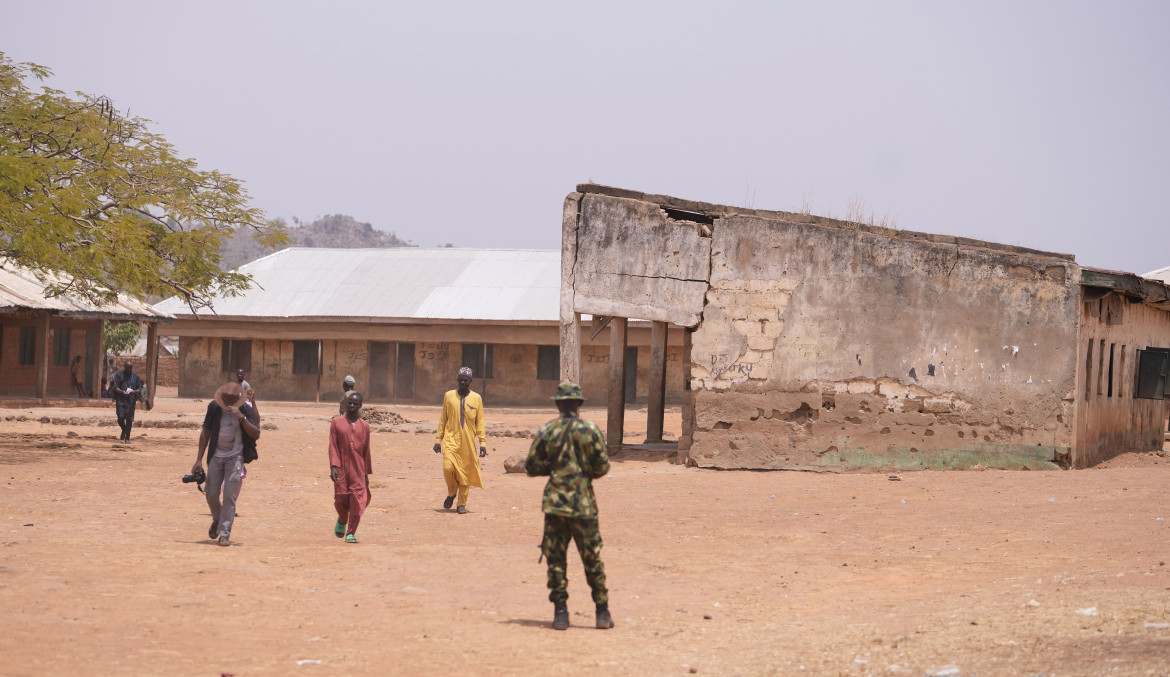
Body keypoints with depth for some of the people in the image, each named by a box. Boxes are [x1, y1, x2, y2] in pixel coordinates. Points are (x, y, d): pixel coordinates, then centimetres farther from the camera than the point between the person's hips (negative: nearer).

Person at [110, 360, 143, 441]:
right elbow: (115, 387, -3)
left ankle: (127, 437, 9)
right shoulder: (119, 375, 4)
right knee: (120, 417, -11)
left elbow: (140, 389, 9)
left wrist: (134, 391, -13)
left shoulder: (136, 377, 10)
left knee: (129, 419, -1)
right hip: (120, 399, -1)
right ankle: (124, 430, 19)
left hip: (131, 401, 1)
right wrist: (122, 392, -21)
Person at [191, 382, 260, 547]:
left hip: (235, 457, -2)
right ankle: (217, 520, 33)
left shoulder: (246, 409, -9)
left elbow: (256, 435, -15)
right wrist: (199, 459, 3)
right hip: (216, 456, 2)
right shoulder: (214, 407, -4)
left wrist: (241, 417, -28)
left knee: (230, 495, -13)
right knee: (211, 495, 2)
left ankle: (224, 533, -9)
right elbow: (205, 432, 5)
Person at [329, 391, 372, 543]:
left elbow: (366, 451, 10)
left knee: (357, 502, -7)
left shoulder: (364, 426, 7)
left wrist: (366, 473, 10)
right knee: (340, 499, 0)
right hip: (341, 469, -1)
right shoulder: (337, 422, 2)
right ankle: (342, 520, 33)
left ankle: (351, 533, 1)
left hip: (358, 470, 1)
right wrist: (333, 466, -13)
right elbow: (332, 446, -2)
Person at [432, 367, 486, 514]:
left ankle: (462, 504, 11)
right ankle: (451, 493, 12)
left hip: (468, 442, 0)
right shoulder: (449, 396, 7)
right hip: (451, 440, 0)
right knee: (448, 467, -16)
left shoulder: (476, 398, 5)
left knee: (465, 472, -1)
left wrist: (482, 442, 1)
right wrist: (438, 439, 6)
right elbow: (443, 419, 11)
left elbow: (480, 422, 6)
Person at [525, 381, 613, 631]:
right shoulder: (591, 430, -4)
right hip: (583, 503, -1)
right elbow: (602, 467, -2)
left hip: (554, 503, 1)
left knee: (556, 558, 6)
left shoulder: (545, 431, -1)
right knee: (592, 559, 7)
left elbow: (531, 467, 2)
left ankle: (560, 613, 2)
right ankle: (602, 612, 9)